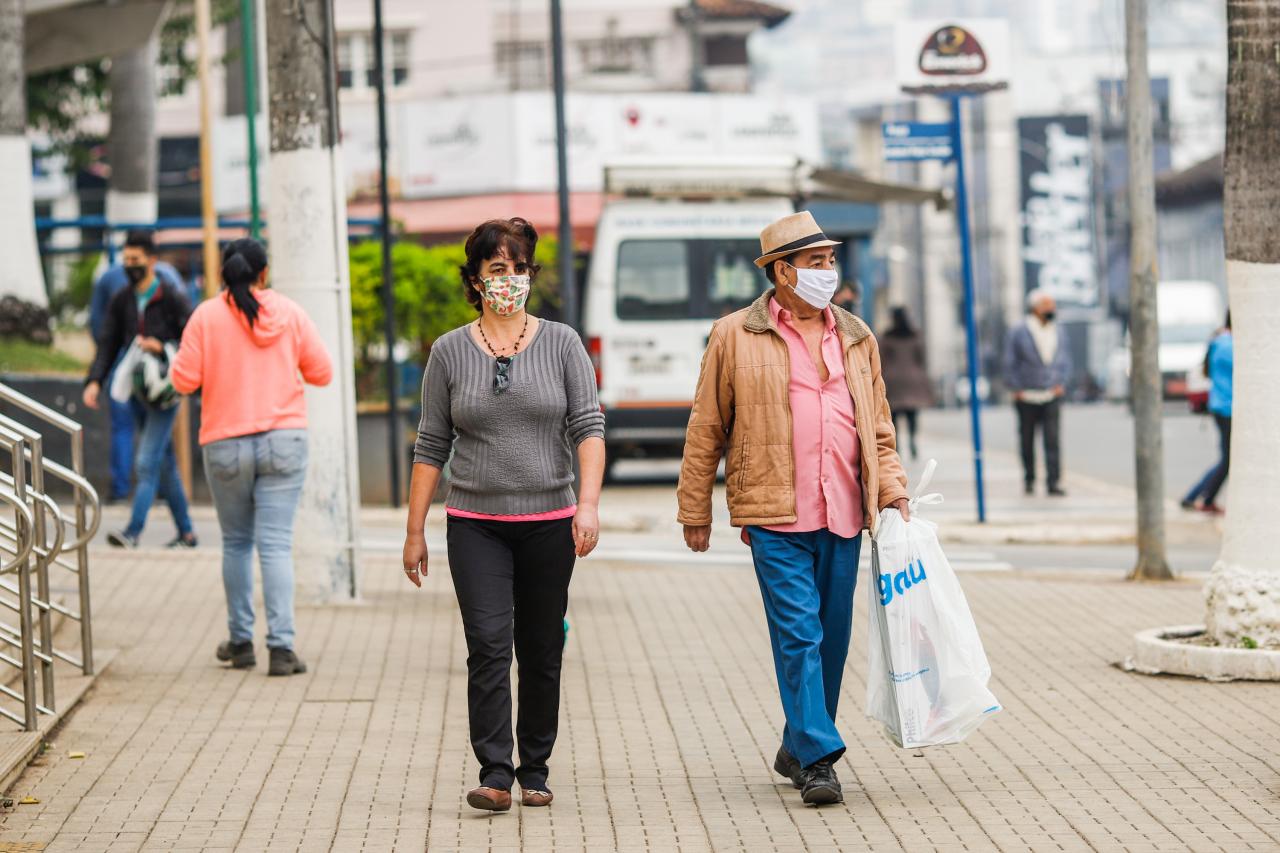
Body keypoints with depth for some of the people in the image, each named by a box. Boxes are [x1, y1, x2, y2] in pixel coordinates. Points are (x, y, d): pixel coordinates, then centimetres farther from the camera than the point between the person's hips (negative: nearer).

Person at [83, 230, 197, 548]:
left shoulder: (172, 299, -8)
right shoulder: (121, 301, 8)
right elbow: (108, 345, 5)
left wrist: (162, 348, -22)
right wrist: (95, 381, -9)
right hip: (137, 390, 6)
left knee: (147, 462, -13)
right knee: (165, 465, 12)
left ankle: (133, 531, -17)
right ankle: (186, 531, 20)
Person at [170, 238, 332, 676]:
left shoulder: (206, 316, -4)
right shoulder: (290, 313, 0)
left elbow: (184, 380, -6)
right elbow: (321, 373, 4)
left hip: (226, 445, 0)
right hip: (283, 442, 0)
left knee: (236, 543, 15)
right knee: (276, 544, -2)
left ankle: (240, 642, 21)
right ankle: (281, 647, -11)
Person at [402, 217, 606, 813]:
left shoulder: (561, 344, 3)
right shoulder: (450, 352, 3)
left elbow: (588, 427, -4)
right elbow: (431, 447, 6)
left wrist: (589, 503, -18)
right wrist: (415, 532, 4)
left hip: (548, 522, 1)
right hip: (476, 524, -1)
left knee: (541, 653, 6)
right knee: (488, 644, -13)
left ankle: (534, 770, 19)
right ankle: (494, 774, -14)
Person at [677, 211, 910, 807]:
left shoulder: (856, 338, 14)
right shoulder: (735, 337, 2)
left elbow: (879, 427, 19)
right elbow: (705, 431, 6)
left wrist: (893, 492, 6)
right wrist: (695, 512, 6)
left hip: (842, 516, 5)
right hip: (775, 517, -4)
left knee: (832, 635, 8)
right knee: (798, 634, -12)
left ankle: (797, 748, 24)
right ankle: (818, 758, -11)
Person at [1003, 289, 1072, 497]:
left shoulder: (1057, 333, 8)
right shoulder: (1019, 333, -2)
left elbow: (1065, 360, 16)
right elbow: (1010, 363, 1)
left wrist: (1061, 384, 3)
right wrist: (1016, 389, -4)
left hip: (1052, 395, 1)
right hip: (1027, 397, -1)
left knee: (1053, 440, -10)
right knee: (1027, 440, 8)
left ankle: (1054, 482, -13)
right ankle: (1029, 479, 23)